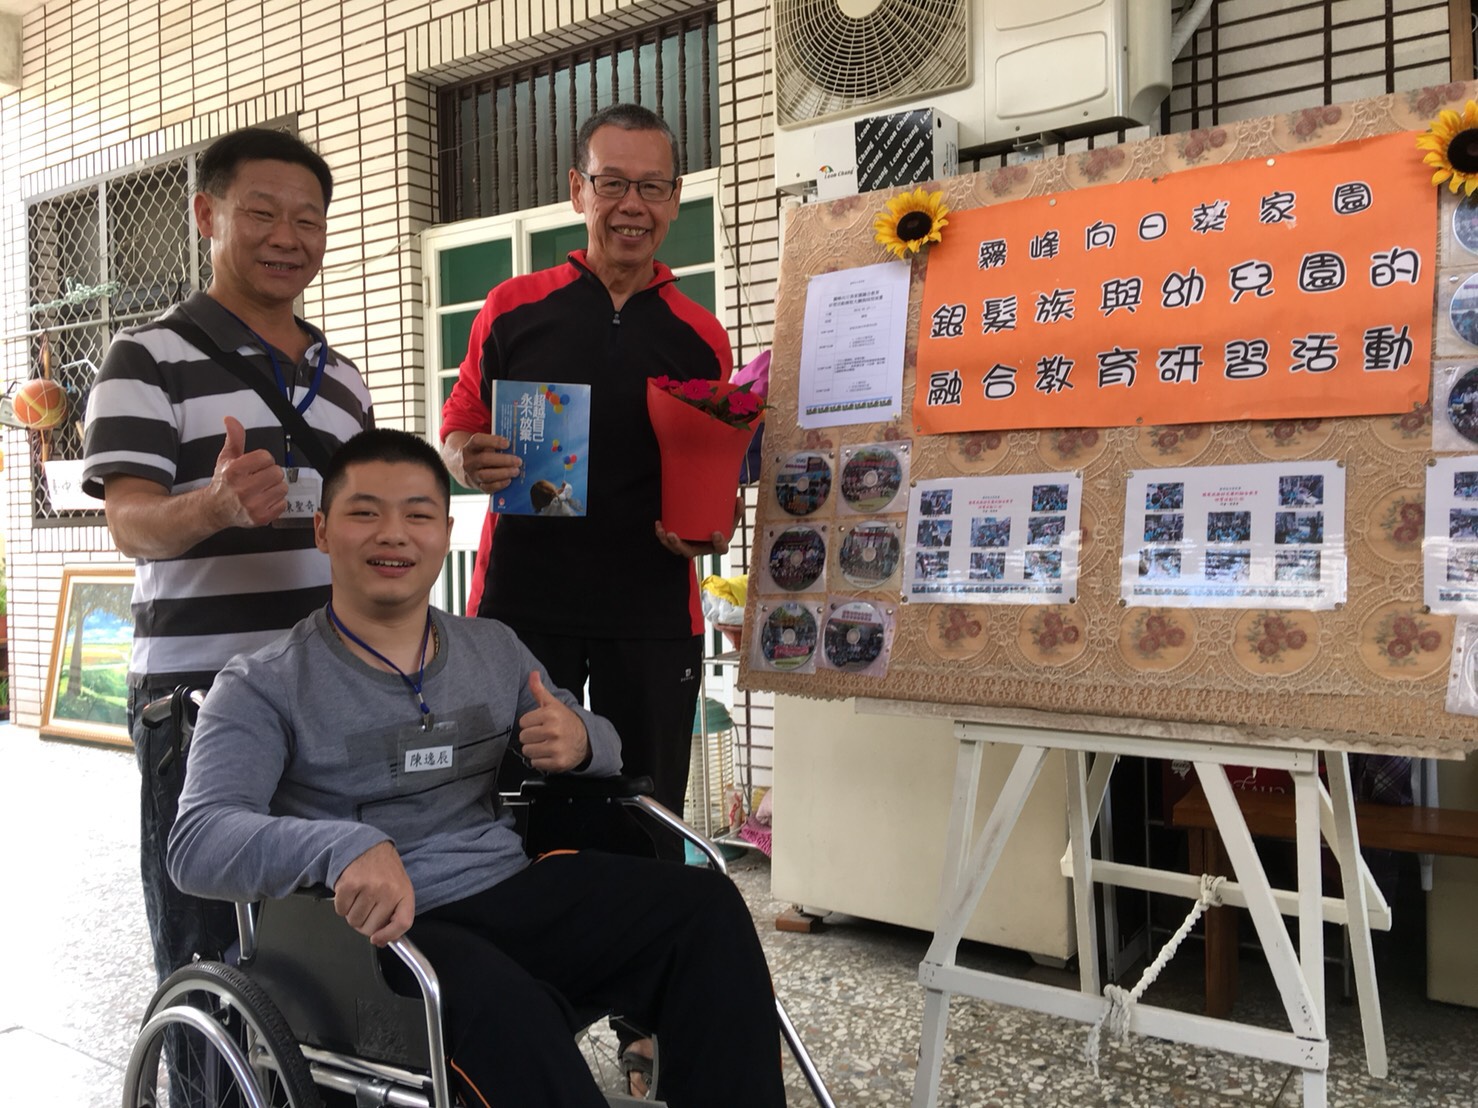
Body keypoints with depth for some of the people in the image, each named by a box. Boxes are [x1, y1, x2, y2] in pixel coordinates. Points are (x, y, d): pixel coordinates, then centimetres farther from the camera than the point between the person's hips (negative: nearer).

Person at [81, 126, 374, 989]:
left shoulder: (344, 379, 16)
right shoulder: (151, 358, -2)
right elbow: (131, 521, -12)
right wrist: (215, 506, -34)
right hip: (199, 699, -5)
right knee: (208, 959, 3)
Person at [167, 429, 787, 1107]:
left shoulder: (495, 650, 14)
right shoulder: (265, 687, -2)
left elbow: (600, 744, 21)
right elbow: (198, 843, -15)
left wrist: (581, 743, -6)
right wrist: (344, 845, -36)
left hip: (517, 894, 5)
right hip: (378, 929, -5)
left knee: (705, 906, -16)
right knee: (502, 1002, -37)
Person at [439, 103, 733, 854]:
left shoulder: (701, 338, 8)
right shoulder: (513, 309, 5)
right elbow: (455, 432, 9)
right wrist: (469, 461, -14)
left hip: (654, 610, 1)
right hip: (521, 600, -1)